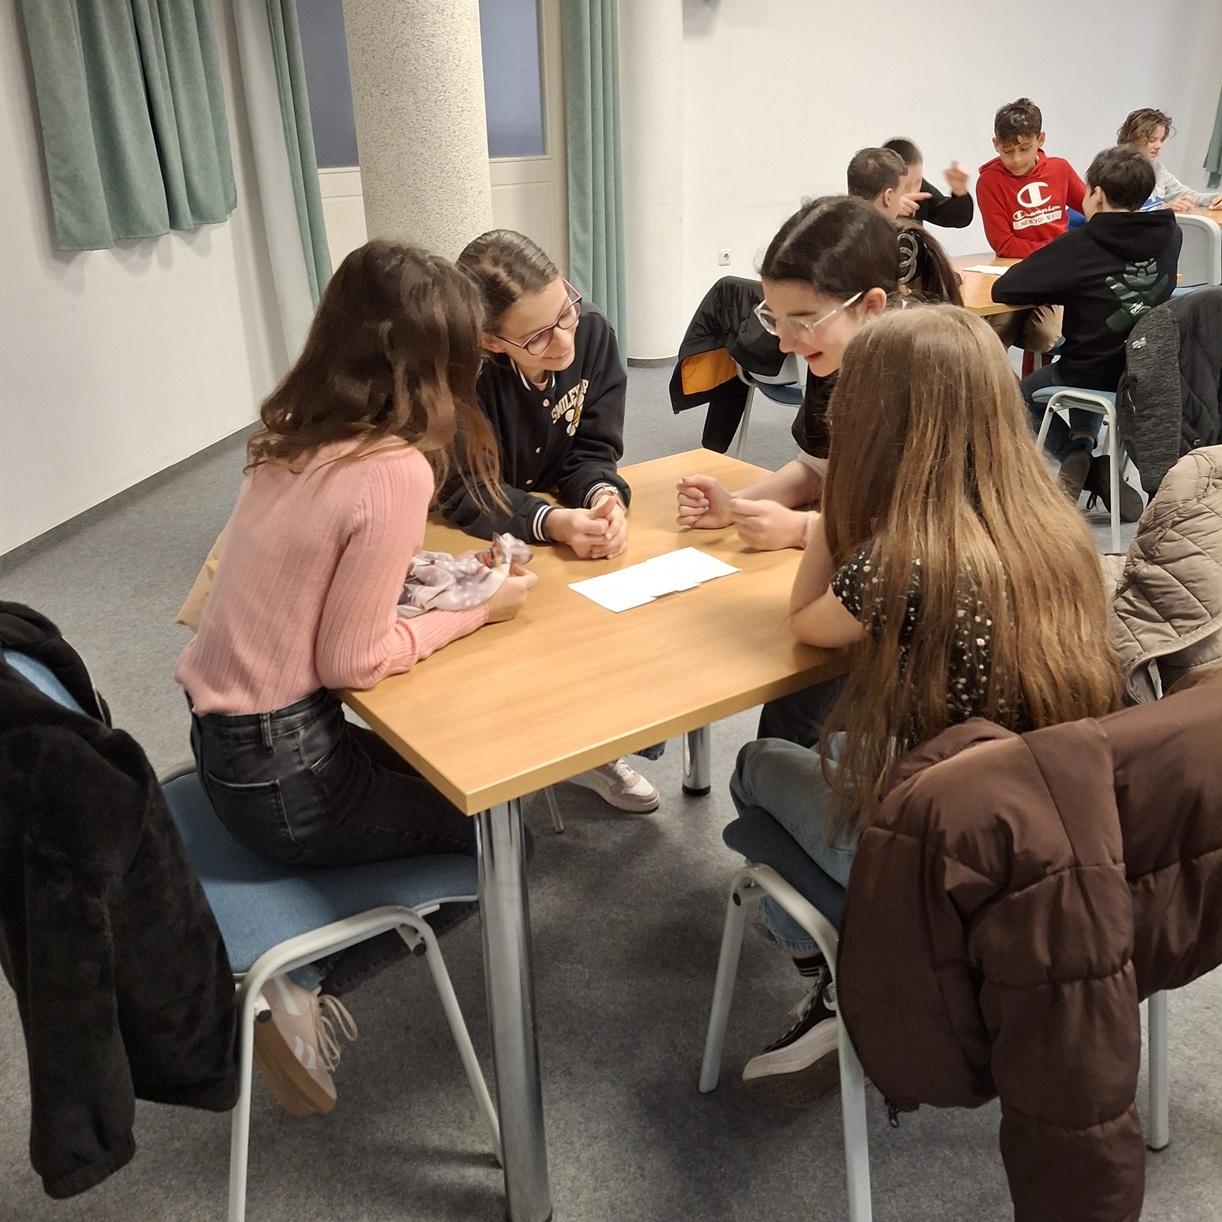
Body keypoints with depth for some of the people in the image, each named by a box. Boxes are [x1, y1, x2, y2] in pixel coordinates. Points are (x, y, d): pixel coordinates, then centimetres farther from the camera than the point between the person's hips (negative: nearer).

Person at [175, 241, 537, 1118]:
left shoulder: (296, 435, 1)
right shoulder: (395, 471, -23)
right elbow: (353, 661, -20)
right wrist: (481, 612, -8)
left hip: (229, 734, 8)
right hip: (280, 771, -8)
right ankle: (307, 983, 10)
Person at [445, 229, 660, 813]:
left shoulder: (593, 333, -14)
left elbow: (591, 451, -10)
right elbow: (466, 492, -30)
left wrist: (604, 497, -33)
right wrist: (552, 523, -46)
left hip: (566, 522, 4)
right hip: (466, 539, -4)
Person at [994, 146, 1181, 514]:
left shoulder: (1079, 246, -19)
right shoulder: (1169, 235, -4)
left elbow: (1003, 290, -19)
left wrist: (1061, 290, -2)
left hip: (1094, 376, -6)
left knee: (1026, 392, 26)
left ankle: (1076, 456, 4)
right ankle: (1086, 451, 24)